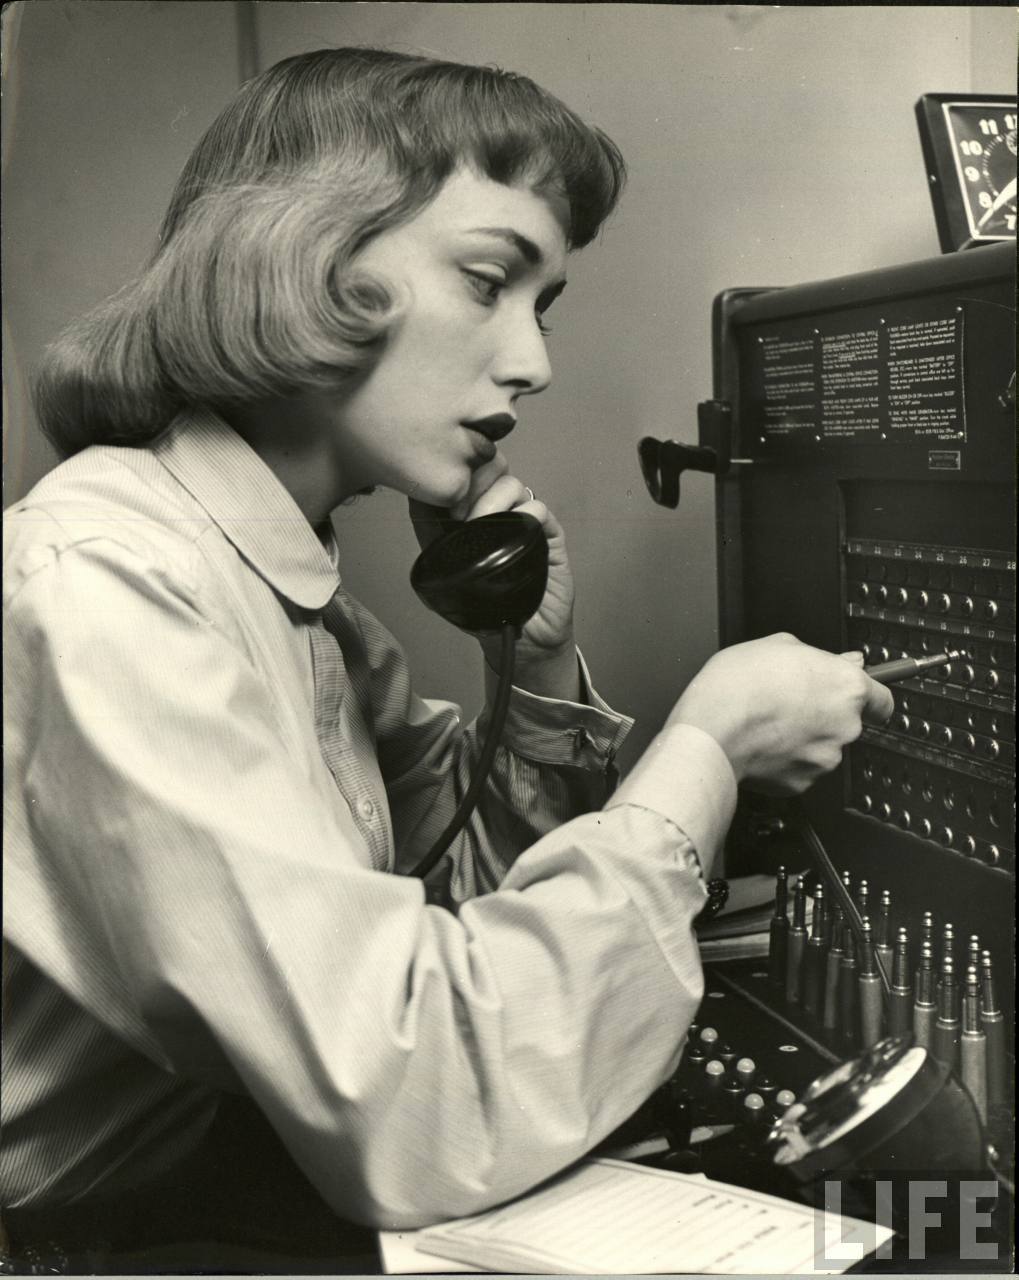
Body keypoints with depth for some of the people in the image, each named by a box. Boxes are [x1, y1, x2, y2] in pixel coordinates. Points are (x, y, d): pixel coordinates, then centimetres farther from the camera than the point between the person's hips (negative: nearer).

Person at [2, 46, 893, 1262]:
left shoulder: (294, 577, 2)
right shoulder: (102, 585, -22)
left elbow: (492, 894, 10)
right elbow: (415, 1129, -27)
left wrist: (538, 663, -7)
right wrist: (707, 745, -19)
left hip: (288, 1171, 7)